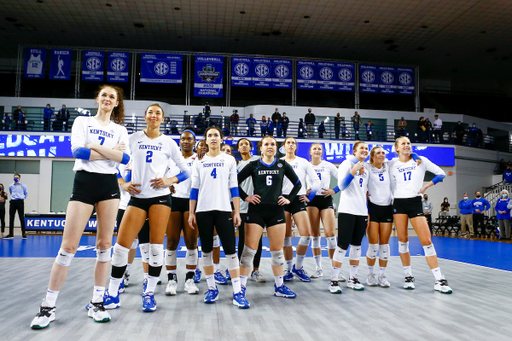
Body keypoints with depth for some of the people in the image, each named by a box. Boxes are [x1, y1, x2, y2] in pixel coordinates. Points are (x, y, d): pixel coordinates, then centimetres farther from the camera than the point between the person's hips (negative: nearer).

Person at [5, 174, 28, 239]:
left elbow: (26, 193, 11)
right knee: (11, 218, 5)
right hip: (12, 202, 4)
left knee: (22, 218, -3)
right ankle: (11, 234, 11)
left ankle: (23, 234, 1)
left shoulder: (23, 185, 0)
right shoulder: (11, 186, 11)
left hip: (20, 202, -4)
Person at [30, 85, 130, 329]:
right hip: (84, 182, -2)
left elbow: (126, 158, -4)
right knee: (68, 246, -6)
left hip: (109, 185, 3)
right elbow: (77, 150, -10)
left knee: (105, 244, 2)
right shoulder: (82, 122, 8)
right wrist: (112, 153, -9)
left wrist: (96, 146, -12)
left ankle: (97, 303, 12)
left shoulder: (120, 130, 13)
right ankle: (48, 307, 4)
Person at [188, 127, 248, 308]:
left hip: (224, 210, -2)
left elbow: (234, 187, 5)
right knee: (206, 251, 6)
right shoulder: (199, 162, 10)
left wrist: (237, 212, -1)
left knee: (230, 250, -7)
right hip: (203, 211, 2)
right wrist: (191, 213, 3)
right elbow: (194, 189, 9)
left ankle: (238, 292, -3)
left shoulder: (229, 160, 8)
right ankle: (212, 289, 18)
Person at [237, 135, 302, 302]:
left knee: (277, 250, 8)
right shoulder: (253, 165, 4)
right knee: (249, 249, -5)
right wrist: (245, 197, -2)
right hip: (257, 210, -2)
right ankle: (241, 286, 3)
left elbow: (297, 184, 16)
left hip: (276, 211, 2)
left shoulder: (283, 165, 8)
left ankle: (279, 287, 21)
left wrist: (289, 199, 6)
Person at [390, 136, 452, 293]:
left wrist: (426, 186, -2)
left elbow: (441, 173, 6)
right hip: (399, 203, 2)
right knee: (403, 240, 3)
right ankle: (408, 277, 16)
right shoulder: (393, 166, 7)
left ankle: (439, 280, -3)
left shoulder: (421, 161, 4)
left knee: (426, 241, -8)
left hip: (415, 202, -1)